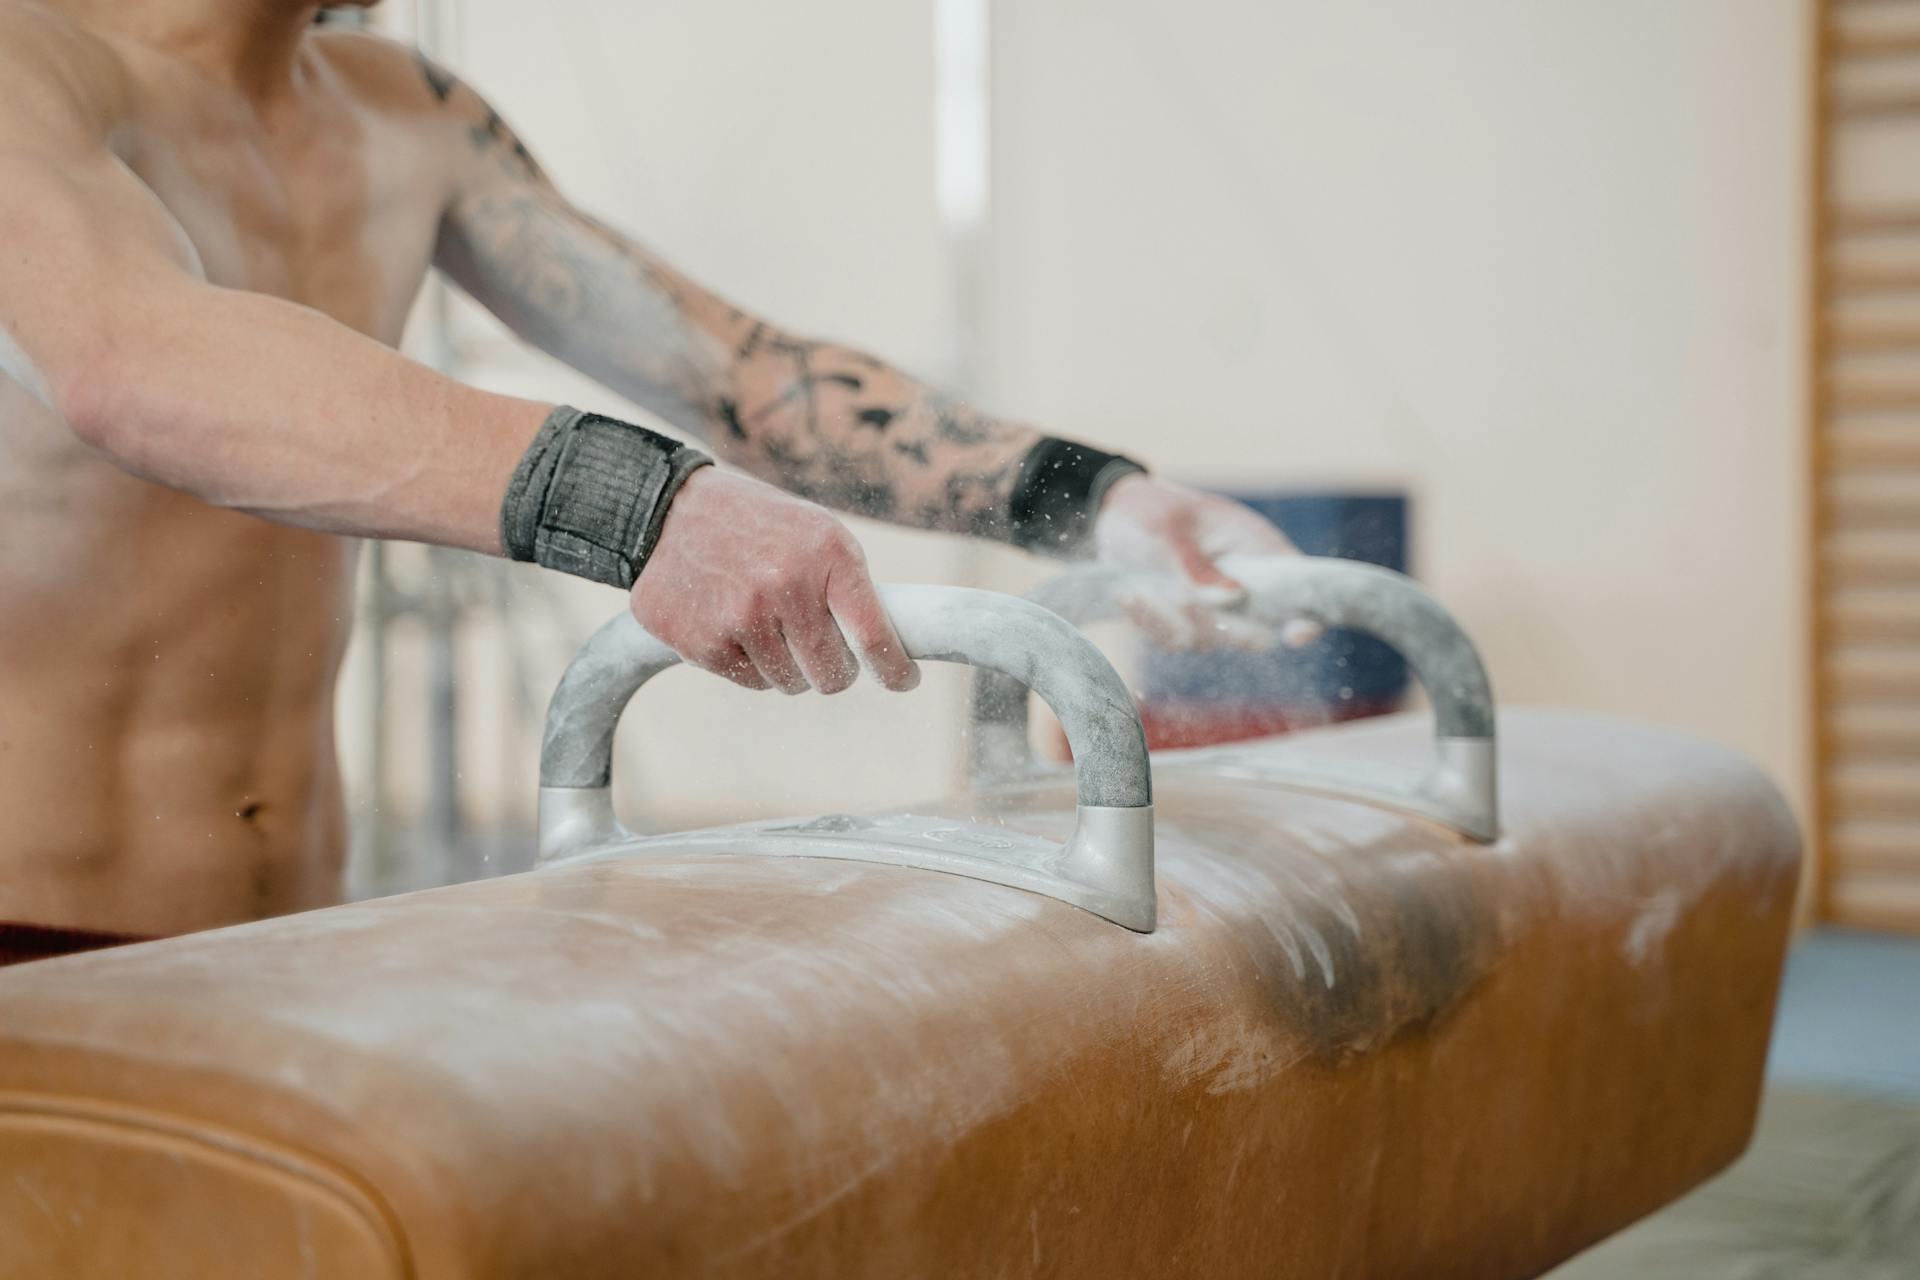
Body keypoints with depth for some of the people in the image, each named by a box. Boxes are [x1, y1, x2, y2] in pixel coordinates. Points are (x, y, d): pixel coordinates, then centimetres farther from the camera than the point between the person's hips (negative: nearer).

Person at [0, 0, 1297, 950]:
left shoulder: (405, 119, 9)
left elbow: (735, 368, 7)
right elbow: (136, 364, -35)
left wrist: (1092, 499, -5)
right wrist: (635, 511, -47)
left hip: (287, 926, 6)